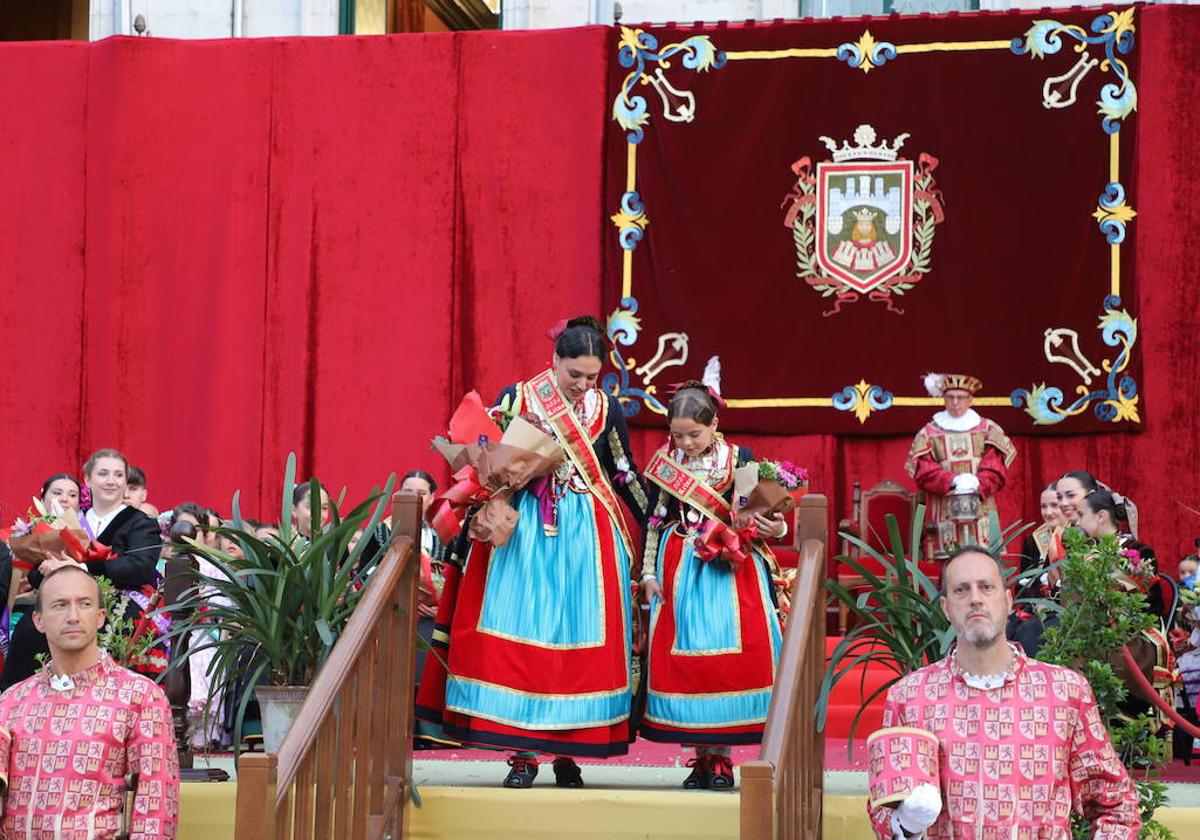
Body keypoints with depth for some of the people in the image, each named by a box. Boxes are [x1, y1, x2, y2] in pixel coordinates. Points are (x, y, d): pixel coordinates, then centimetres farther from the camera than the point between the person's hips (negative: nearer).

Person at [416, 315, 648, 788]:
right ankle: (522, 754, 1)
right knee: (517, 634, -5)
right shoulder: (515, 399, 1)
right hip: (522, 533, -1)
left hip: (587, 536, 1)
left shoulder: (606, 410, 6)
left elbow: (624, 477, 14)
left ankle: (567, 752, 7)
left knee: (581, 639, -1)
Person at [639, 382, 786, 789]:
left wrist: (774, 528, -18)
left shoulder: (739, 460, 1)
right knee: (680, 659, -1)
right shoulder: (664, 463, 6)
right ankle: (700, 755, 7)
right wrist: (649, 573, 5)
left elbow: (757, 516, 4)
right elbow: (653, 523, 10)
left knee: (729, 659, -7)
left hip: (730, 572, -2)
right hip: (679, 572, 2)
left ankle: (721, 756, 0)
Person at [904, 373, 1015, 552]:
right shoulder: (929, 433, 9)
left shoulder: (987, 429, 12)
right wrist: (952, 481, -15)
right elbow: (922, 471, 0)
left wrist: (978, 483, -15)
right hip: (945, 512, -1)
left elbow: (997, 467, 3)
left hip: (981, 509, 1)